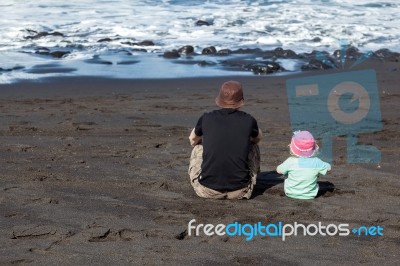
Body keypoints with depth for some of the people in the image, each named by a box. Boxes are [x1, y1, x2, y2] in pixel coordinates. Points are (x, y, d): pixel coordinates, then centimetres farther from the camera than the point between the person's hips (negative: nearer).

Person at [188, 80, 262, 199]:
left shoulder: (206, 118, -2)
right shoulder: (248, 120, -2)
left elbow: (192, 140, 21)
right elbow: (258, 138, 23)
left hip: (207, 191, 0)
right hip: (240, 192, 0)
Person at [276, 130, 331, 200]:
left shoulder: (291, 162, -20)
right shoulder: (316, 162, -15)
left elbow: (279, 170, -6)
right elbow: (328, 168, 0)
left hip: (291, 193, -1)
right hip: (310, 195, 1)